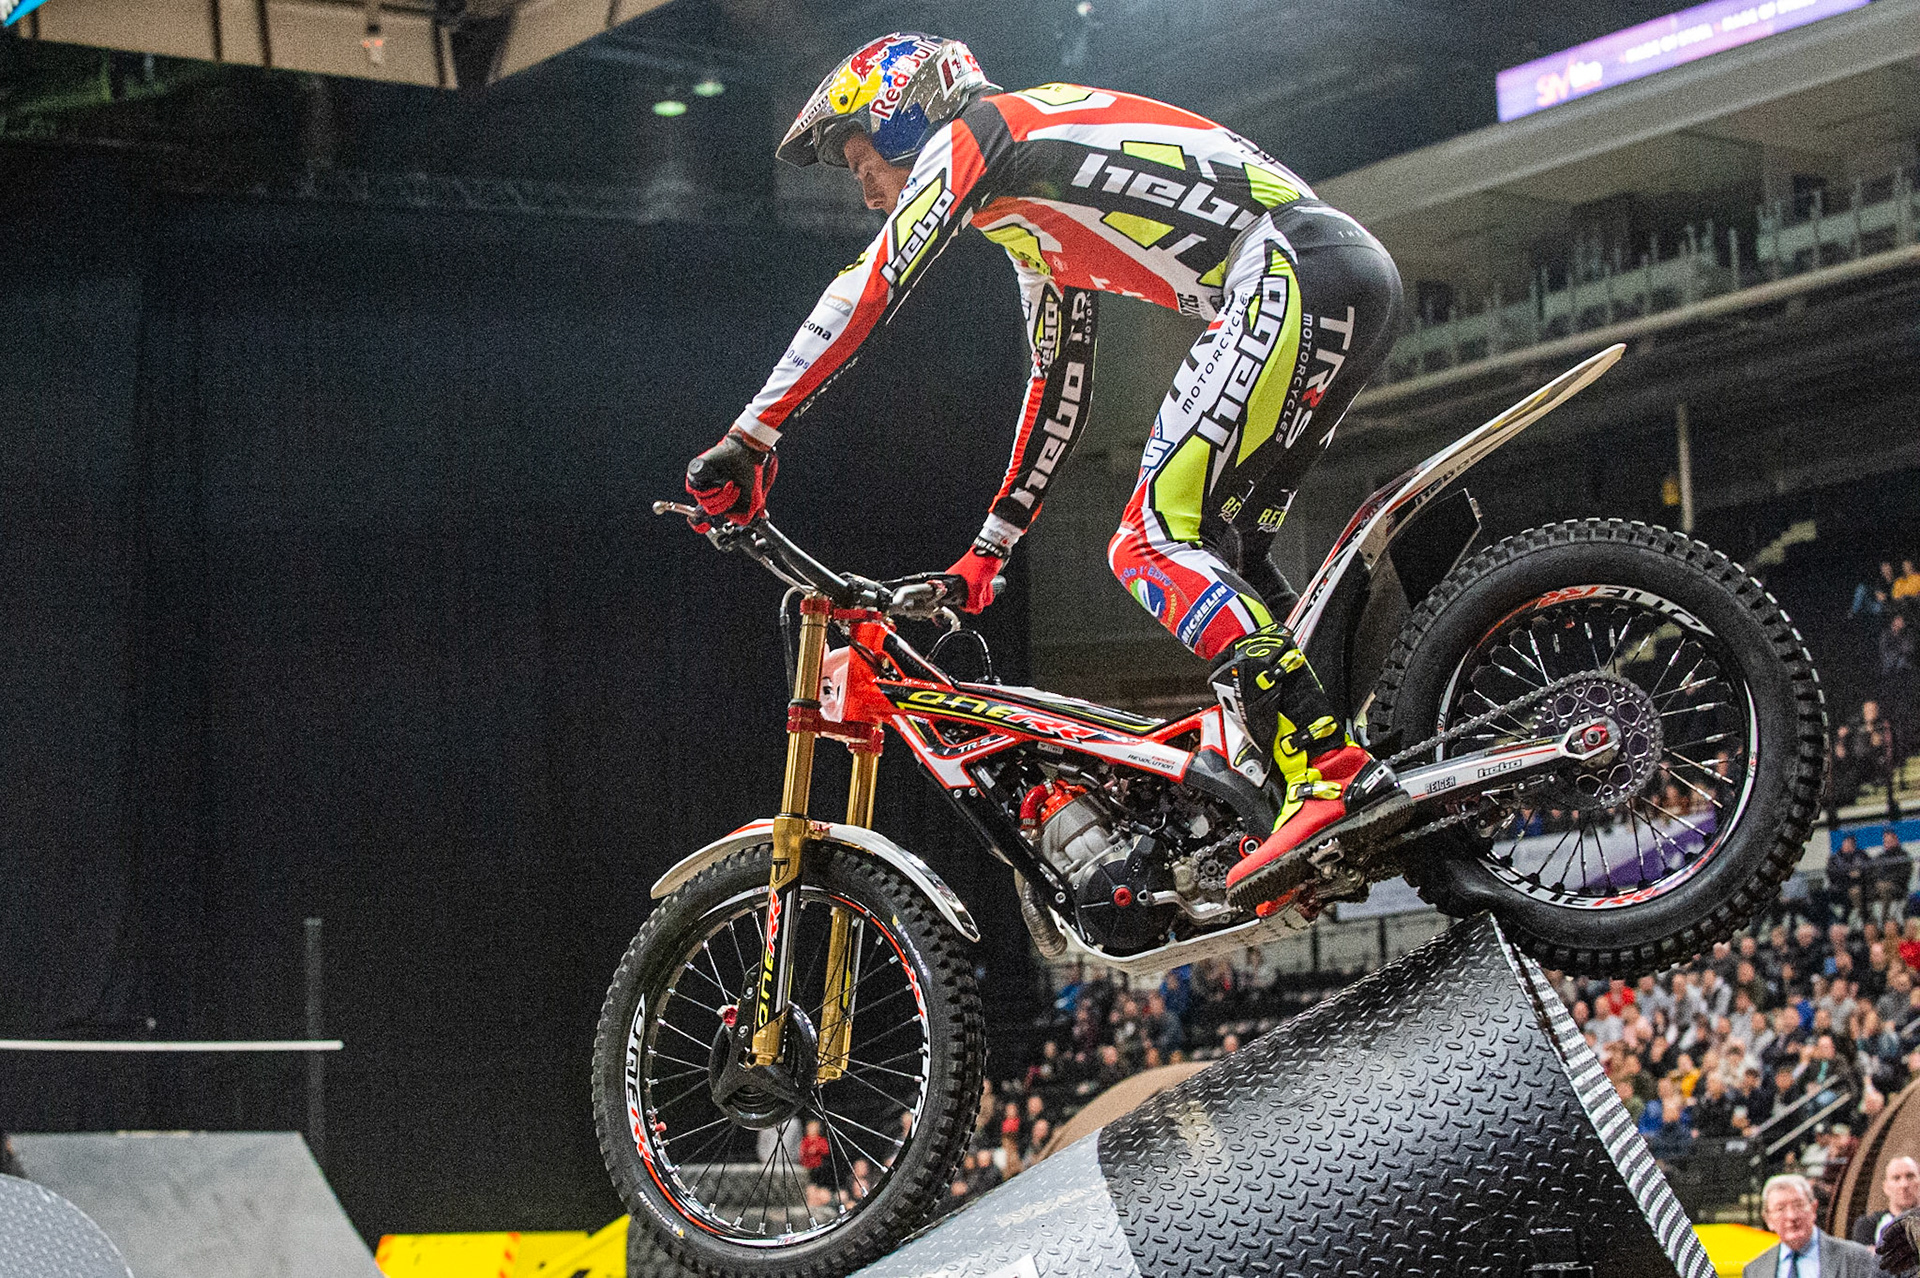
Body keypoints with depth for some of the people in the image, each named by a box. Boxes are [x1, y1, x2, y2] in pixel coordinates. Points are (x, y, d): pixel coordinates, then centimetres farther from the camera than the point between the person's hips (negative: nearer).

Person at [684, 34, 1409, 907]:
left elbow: (868, 287, -8)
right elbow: (1060, 400, 36)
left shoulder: (970, 135, 4)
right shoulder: (1036, 232, 31)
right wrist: (985, 554, 38)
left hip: (1293, 275, -10)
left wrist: (750, 438, -10)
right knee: (1215, 556, 12)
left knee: (1153, 543, -13)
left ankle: (1336, 778, -25)